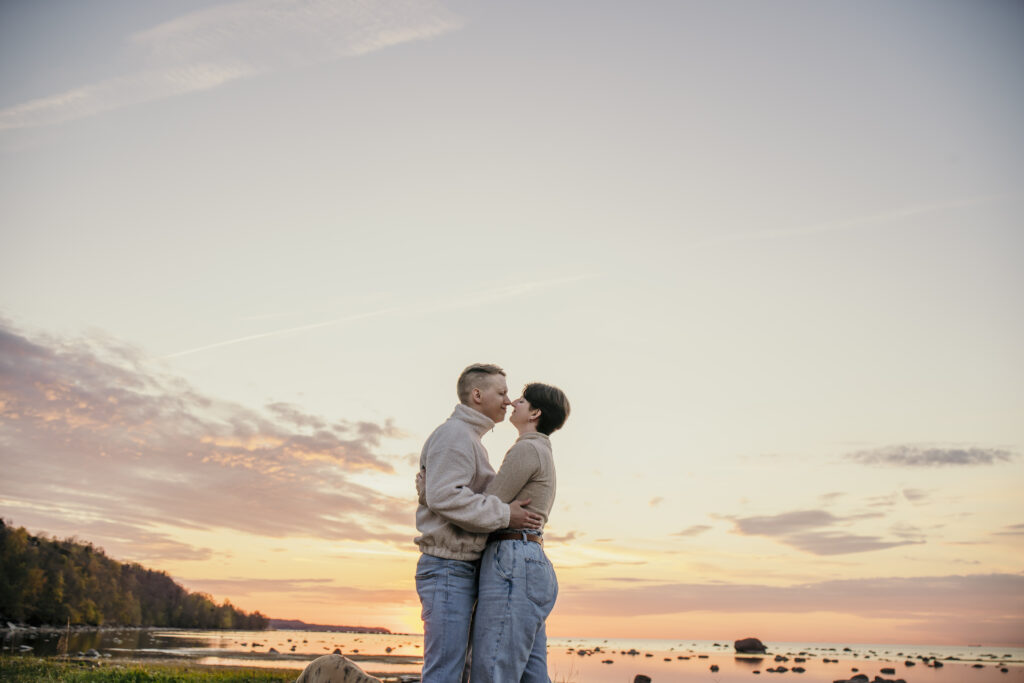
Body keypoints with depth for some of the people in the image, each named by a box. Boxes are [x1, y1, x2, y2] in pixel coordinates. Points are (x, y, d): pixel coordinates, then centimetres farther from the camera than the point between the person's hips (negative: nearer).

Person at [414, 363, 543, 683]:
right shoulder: (454, 433, -9)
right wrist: (504, 515, -16)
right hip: (447, 568, -10)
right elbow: (443, 496, -22)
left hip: (460, 572, 10)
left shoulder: (470, 440, 23)